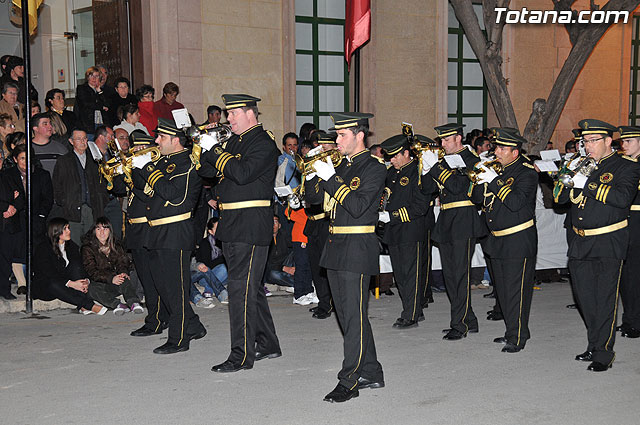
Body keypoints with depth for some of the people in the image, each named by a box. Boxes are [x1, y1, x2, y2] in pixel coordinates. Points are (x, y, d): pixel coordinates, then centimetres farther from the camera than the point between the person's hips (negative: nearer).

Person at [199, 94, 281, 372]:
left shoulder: (263, 143, -11)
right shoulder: (234, 141, 17)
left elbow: (242, 173, -26)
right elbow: (207, 171, 15)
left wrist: (216, 153, -15)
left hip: (251, 226, -9)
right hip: (231, 224, 9)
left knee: (241, 288, -9)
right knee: (251, 286, 16)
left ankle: (242, 355, -3)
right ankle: (267, 344, 27)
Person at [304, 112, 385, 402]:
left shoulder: (374, 168, -8)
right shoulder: (341, 167, 16)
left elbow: (358, 206, -19)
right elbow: (314, 197, 15)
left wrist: (331, 179, -20)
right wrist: (312, 174, -3)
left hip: (357, 249, -9)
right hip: (335, 248, 9)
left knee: (354, 315, -6)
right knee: (348, 313, 13)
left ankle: (349, 382, -2)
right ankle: (371, 373, 23)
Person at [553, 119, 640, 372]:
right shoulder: (583, 165, 15)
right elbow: (559, 196, 10)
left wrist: (587, 184, -22)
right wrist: (571, 178, -11)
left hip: (608, 245, -6)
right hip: (580, 244, 6)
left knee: (604, 300, -4)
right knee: (586, 299, 12)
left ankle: (603, 353, 2)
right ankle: (594, 345, 26)